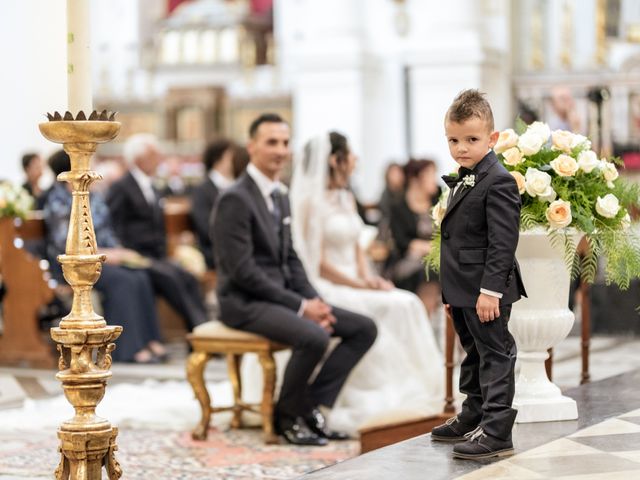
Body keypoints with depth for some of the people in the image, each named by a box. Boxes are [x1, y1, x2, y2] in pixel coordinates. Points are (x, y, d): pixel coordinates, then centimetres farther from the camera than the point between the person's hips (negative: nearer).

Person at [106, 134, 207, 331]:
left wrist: (161, 255, 12)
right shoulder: (119, 188, -3)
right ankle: (198, 327, -34)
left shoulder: (151, 189, 22)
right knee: (170, 277, -31)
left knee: (188, 278, -20)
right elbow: (116, 231, -8)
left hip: (155, 257, 7)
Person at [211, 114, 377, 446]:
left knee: (364, 328, -1)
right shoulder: (235, 199, -14)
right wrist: (301, 306, -18)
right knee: (314, 337, -33)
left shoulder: (280, 197, 15)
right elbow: (243, 271, -20)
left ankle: (312, 407, 0)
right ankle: (288, 416, -8)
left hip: (281, 296, 9)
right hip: (246, 303, -9)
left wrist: (315, 301, -1)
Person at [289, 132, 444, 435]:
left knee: (408, 305, -16)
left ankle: (413, 389, -17)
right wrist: (362, 286, -15)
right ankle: (388, 396, -18)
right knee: (390, 307, -25)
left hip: (354, 283, 8)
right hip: (328, 288, -8)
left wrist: (368, 277, -2)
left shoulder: (347, 199, 16)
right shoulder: (312, 202, -11)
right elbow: (318, 263, -15)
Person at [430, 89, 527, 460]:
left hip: (486, 290, -10)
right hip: (463, 290, 10)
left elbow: (502, 242, -22)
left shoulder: (498, 182, -17)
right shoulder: (463, 181, 13)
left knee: (495, 355, -5)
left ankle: (496, 432, -3)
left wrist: (490, 289, -25)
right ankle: (473, 419, 32)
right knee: (475, 355, 20)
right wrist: (451, 289, 20)